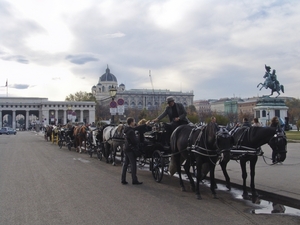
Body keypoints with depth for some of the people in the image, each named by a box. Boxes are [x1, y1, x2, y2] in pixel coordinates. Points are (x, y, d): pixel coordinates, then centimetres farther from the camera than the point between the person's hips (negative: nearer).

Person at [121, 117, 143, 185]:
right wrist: (137, 145, -3)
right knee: (133, 165, -3)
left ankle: (123, 179, 14)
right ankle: (134, 180, 2)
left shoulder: (127, 130, 11)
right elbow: (134, 141, -20)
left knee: (125, 164, 11)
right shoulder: (131, 131, -19)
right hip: (130, 149, -10)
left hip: (126, 149, 10)